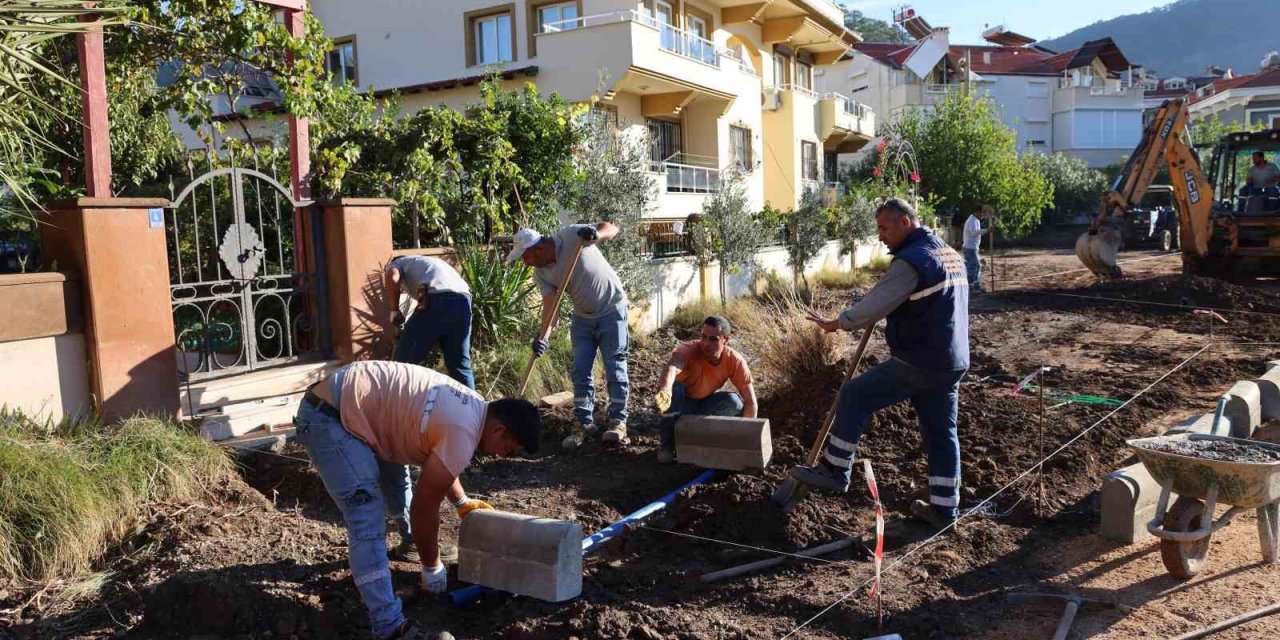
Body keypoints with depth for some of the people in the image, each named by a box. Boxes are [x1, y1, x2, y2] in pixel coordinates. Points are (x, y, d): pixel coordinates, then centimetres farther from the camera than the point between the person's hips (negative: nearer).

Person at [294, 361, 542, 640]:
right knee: (368, 520, -15)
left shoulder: (473, 407, 8)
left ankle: (411, 532, 54)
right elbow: (424, 507, -15)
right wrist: (432, 568, -3)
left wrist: (462, 502, 31)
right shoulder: (463, 433, -21)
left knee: (395, 478, 30)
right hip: (328, 417, -11)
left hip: (347, 401, 11)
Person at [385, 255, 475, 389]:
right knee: (460, 365, 17)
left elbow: (391, 277, -2)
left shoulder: (397, 263, 25)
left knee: (404, 362, 9)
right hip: (463, 300, 6)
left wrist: (395, 310, 7)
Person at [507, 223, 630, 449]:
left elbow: (612, 228, -20)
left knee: (615, 367, -4)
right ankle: (585, 423, 11)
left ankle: (618, 421, 5)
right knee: (580, 371, 2)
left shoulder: (571, 235, -21)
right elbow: (550, 303, -14)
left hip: (612, 310, -5)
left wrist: (597, 233, -43)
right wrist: (543, 336, -29)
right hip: (583, 317, 6)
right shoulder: (541, 274, -5)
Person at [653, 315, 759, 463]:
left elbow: (750, 402, -17)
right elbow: (673, 366, -56)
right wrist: (665, 390, -78)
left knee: (735, 402, -25)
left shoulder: (735, 361, -22)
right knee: (674, 389, -35)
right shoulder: (690, 350, -32)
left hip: (704, 404, 3)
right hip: (680, 401, -2)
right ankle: (667, 443, -15)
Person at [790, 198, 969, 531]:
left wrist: (835, 324, -6)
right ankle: (944, 508, 20)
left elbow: (874, 306, -19)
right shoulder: (950, 253, 15)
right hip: (951, 363, 9)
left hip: (917, 363, -9)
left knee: (855, 395, 2)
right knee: (941, 432, 14)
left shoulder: (910, 260, -16)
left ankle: (835, 470, 9)